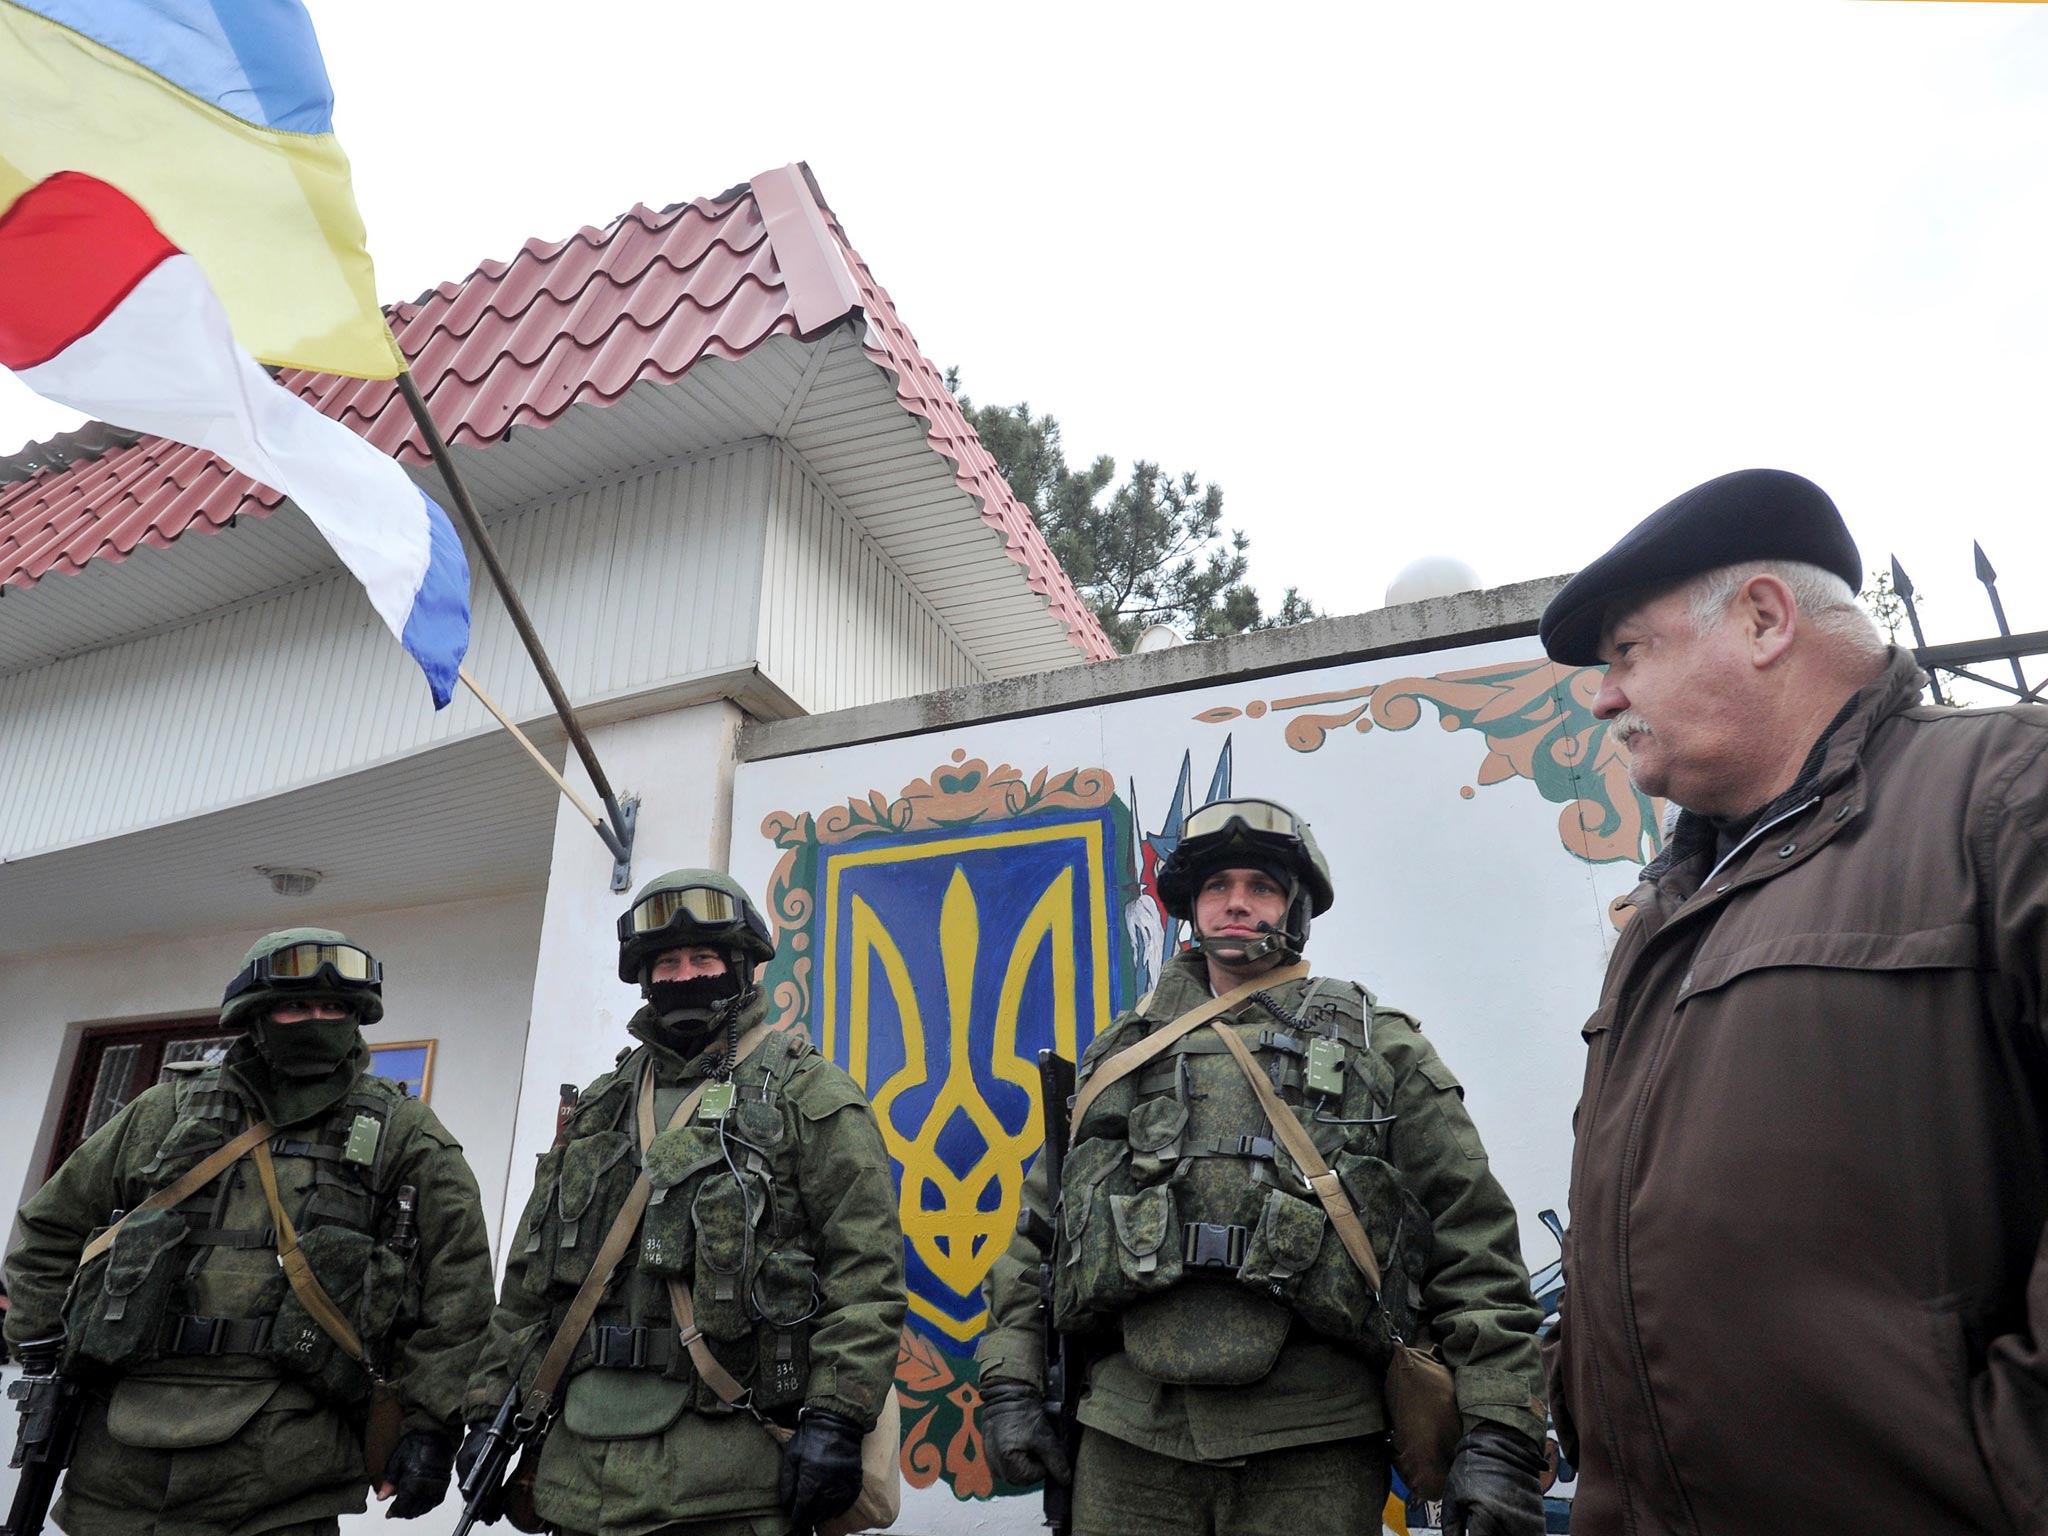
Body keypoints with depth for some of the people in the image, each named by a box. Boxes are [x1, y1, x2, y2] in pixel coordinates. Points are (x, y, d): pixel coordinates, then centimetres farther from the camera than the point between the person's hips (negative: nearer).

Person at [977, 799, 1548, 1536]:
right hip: (1129, 1439, 2)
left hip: (1313, 1448, -1)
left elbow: (1474, 1244, 0)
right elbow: (1038, 1226, 14)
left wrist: (1501, 1433, -7)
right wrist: (1010, 1382, 7)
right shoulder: (1122, 1053, 13)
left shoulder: (1379, 1047, 6)